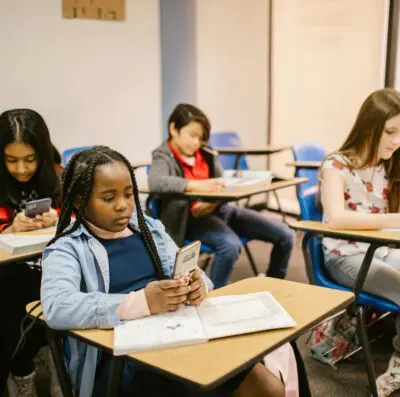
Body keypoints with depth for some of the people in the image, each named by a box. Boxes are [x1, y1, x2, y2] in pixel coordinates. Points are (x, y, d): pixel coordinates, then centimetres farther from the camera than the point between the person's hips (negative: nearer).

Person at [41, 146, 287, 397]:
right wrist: (142, 302, -30)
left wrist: (197, 285, -17)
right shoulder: (67, 249, -2)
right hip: (124, 359, -5)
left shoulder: (149, 228, 14)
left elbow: (185, 273, 10)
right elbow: (56, 308, -21)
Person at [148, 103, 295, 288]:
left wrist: (213, 201, -16)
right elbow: (154, 181, -29)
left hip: (220, 209, 7)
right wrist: (196, 185, -39)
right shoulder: (164, 156, -6)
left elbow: (221, 185, 8)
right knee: (231, 244, -38)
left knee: (285, 235, 1)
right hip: (192, 217, -6)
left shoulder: (207, 154, 12)